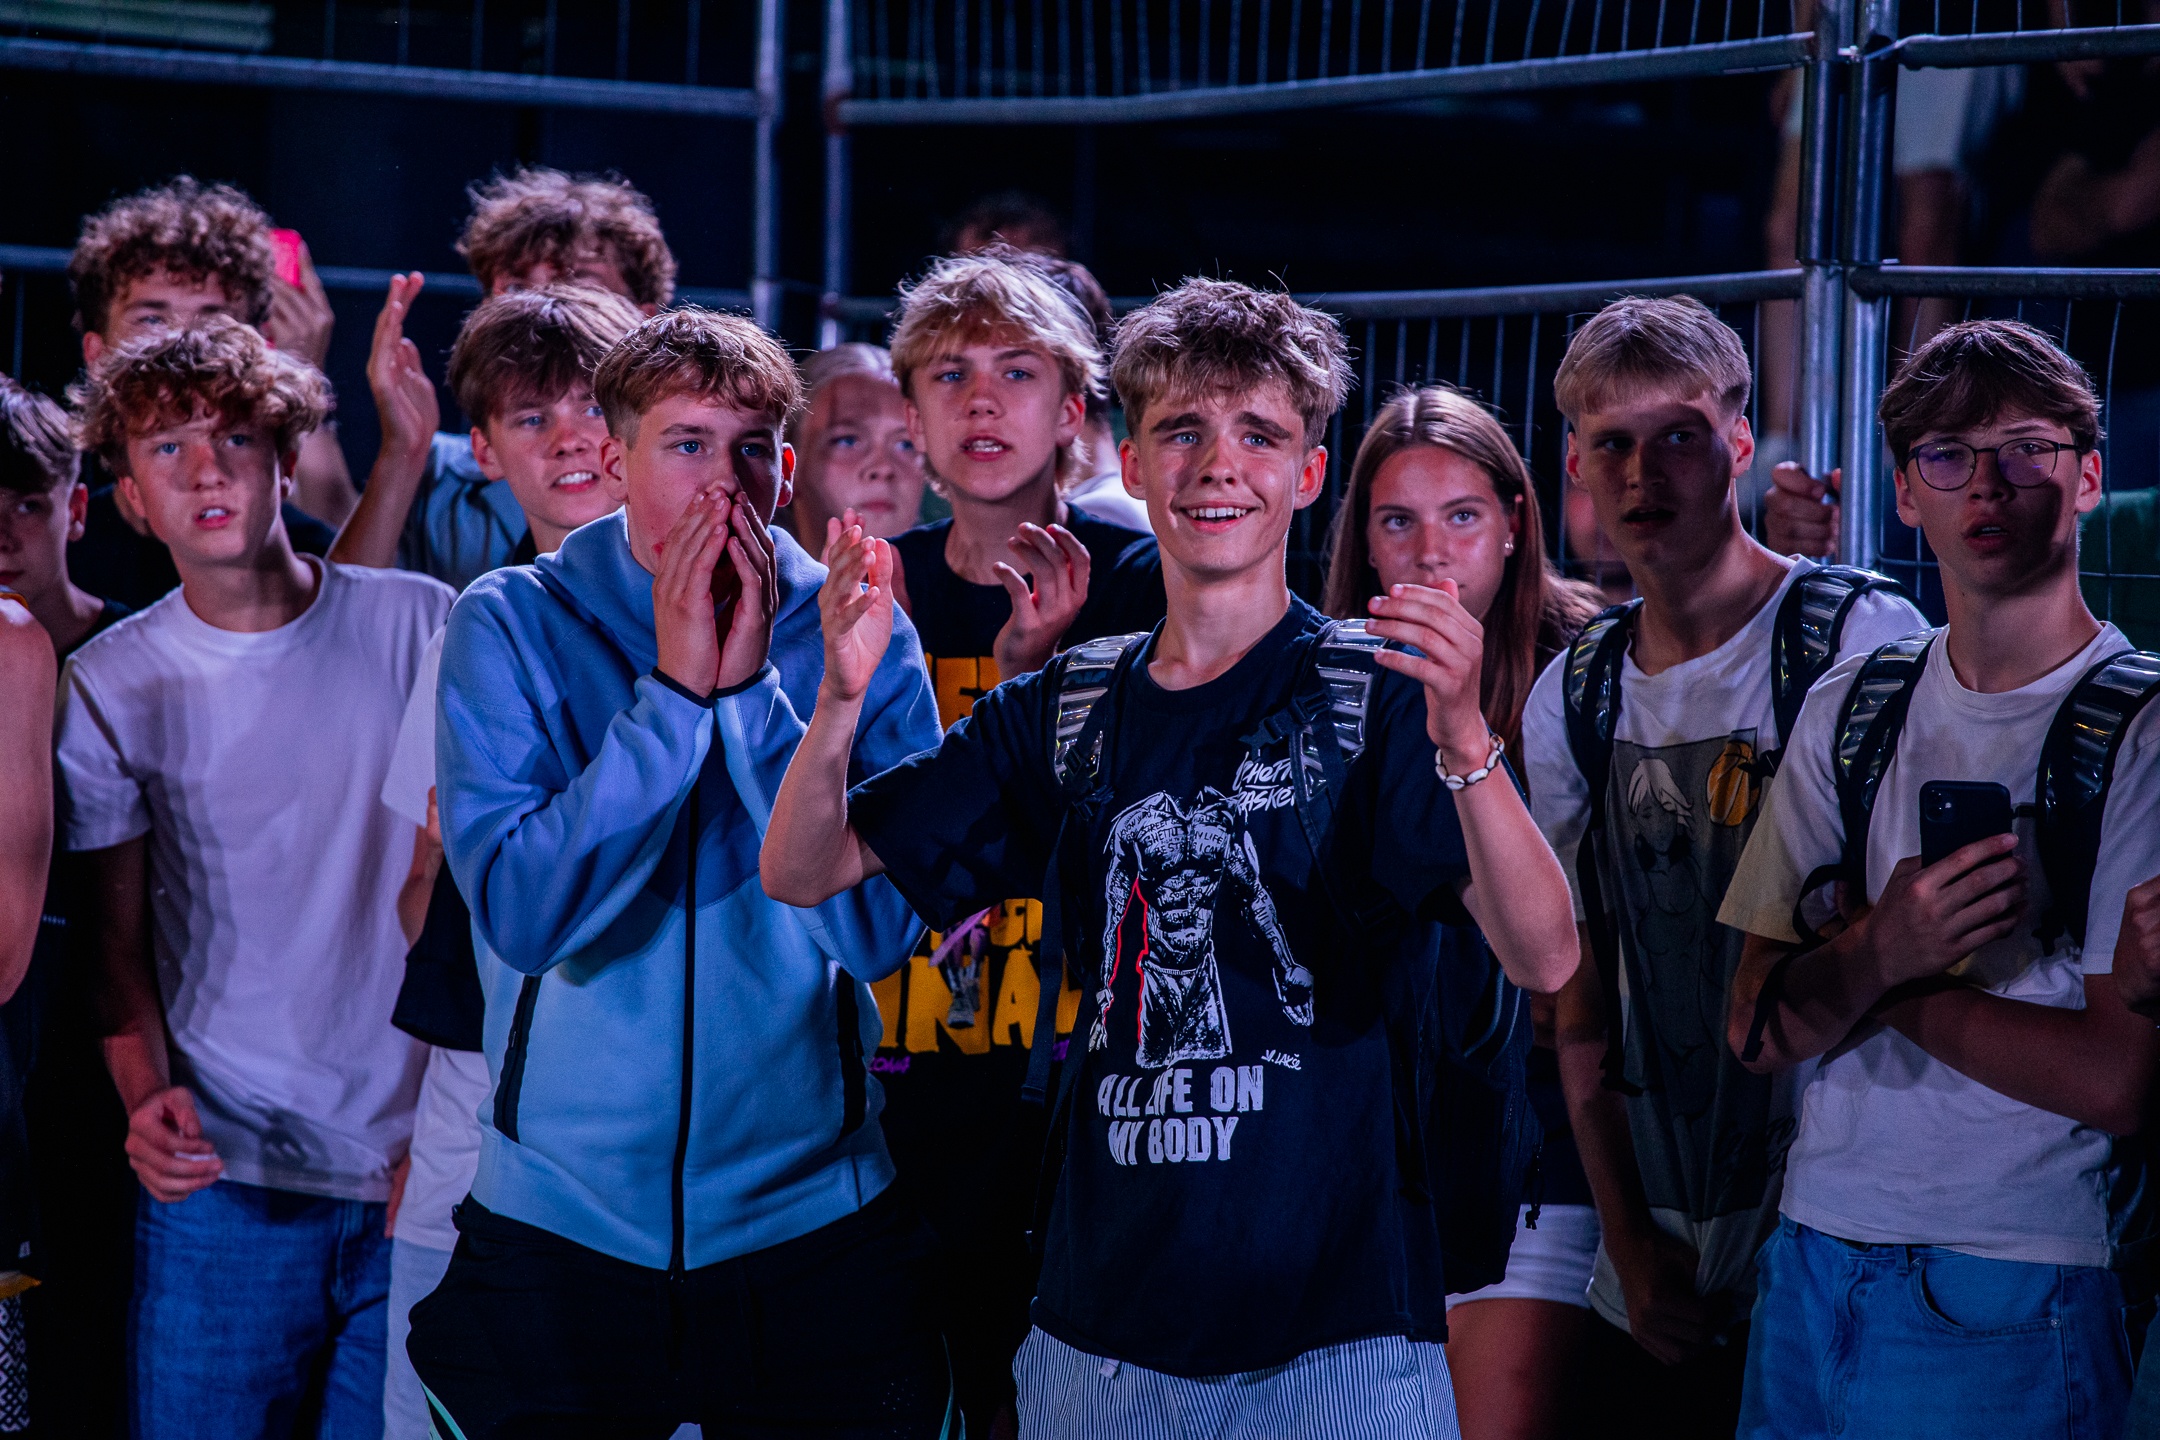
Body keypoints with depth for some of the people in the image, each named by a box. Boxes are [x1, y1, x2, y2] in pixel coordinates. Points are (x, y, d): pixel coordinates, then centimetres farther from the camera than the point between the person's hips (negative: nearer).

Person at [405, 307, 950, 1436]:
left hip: (806, 1211, 1)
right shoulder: (510, 625, -4)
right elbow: (523, 911, -16)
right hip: (557, 1210, -1)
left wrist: (754, 690, -18)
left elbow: (877, 928, -13)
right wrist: (673, 692, -20)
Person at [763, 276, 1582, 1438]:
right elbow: (800, 872, 10)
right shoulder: (1068, 711, 10)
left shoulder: (1376, 695, -4)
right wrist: (843, 696, -10)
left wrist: (1464, 744, -35)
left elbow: (1543, 960, -17)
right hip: (1100, 1323, 4)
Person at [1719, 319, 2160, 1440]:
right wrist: (1877, 953, -16)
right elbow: (1757, 1032, 4)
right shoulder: (1852, 708, 8)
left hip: (2011, 1300, -5)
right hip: (1813, 1254, 5)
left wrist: (1875, 974, -7)